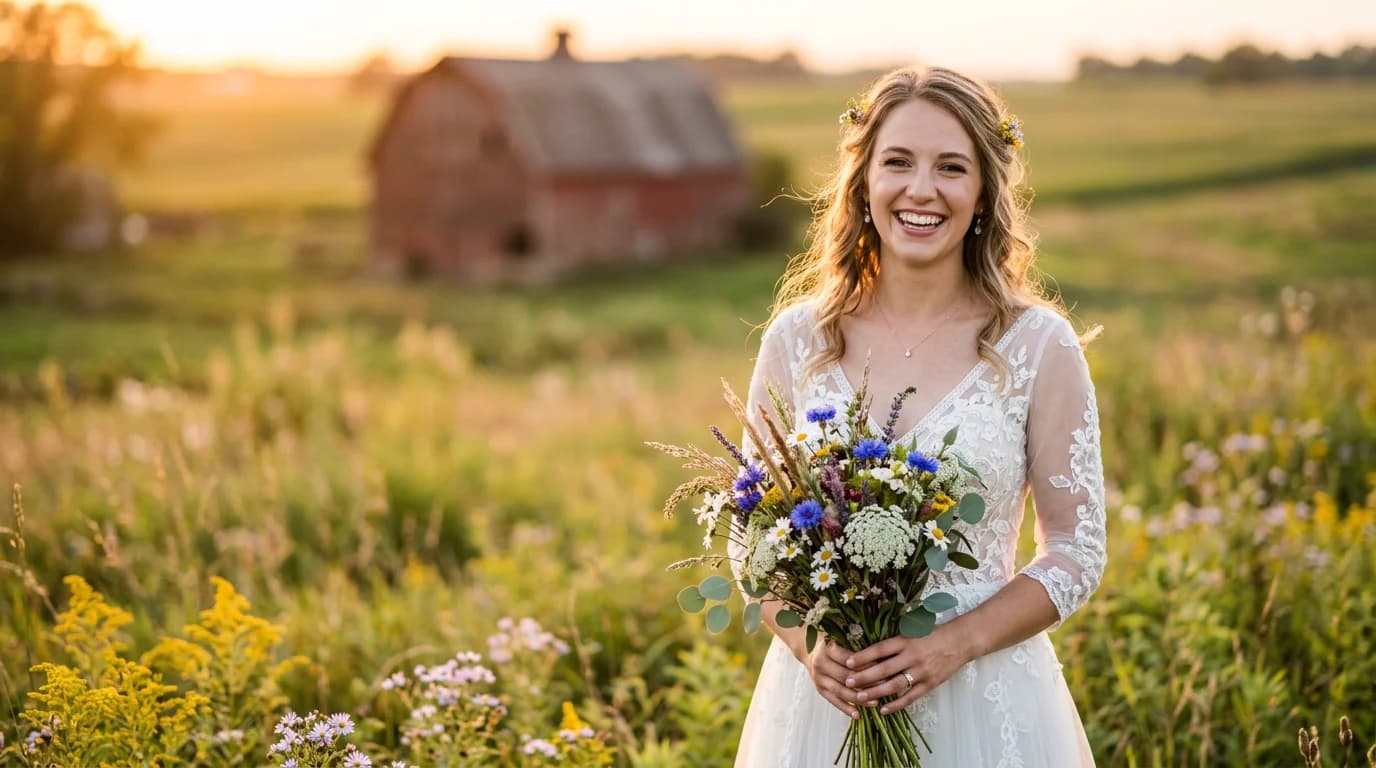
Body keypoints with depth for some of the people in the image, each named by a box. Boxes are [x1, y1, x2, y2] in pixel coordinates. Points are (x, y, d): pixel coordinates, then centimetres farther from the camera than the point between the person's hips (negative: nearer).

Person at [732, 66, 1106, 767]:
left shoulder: (1039, 344, -6)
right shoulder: (796, 338, -1)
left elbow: (1077, 550, -3)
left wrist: (953, 645, -16)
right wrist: (808, 644, -13)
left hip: (985, 699, -1)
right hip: (821, 693, 2)